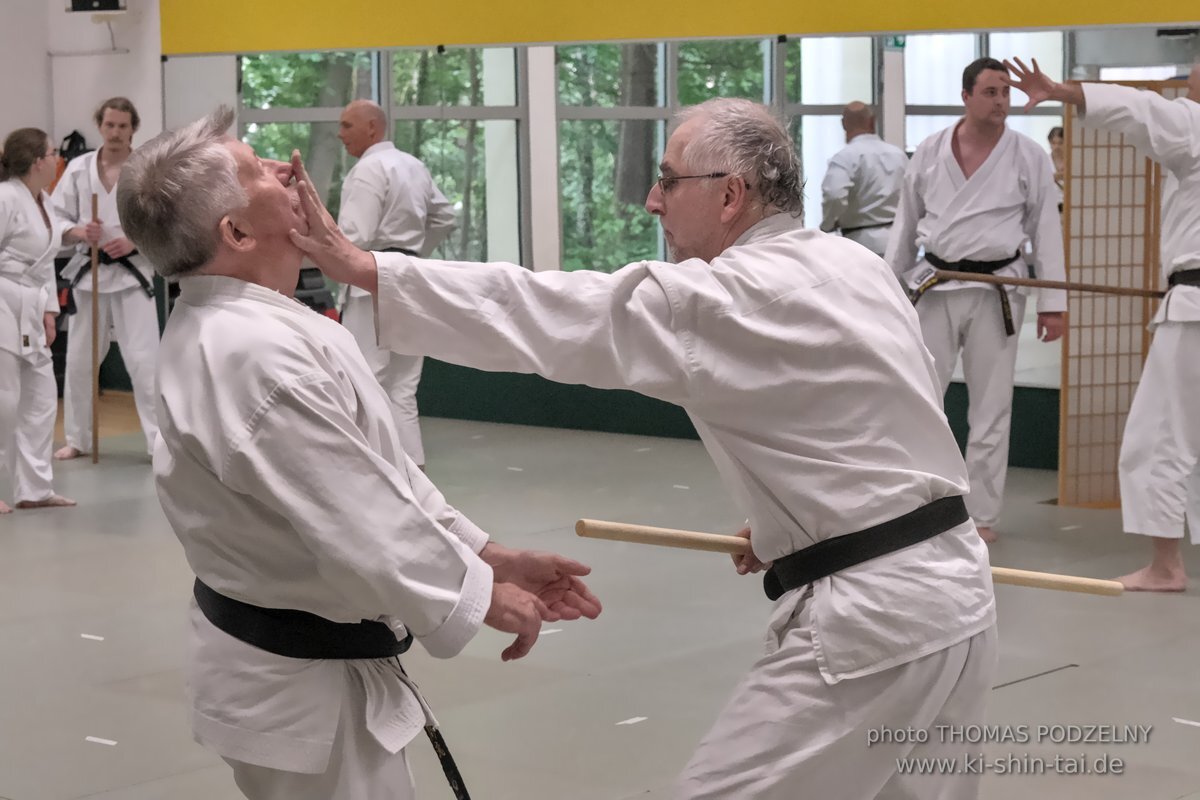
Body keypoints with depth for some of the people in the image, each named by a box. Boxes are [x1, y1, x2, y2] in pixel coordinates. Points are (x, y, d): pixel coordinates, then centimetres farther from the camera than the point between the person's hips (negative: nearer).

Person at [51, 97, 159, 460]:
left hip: (132, 273, -3)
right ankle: (78, 438, 25)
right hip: (89, 272, 4)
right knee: (79, 358, 11)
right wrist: (79, 232, -15)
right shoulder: (78, 168, 2)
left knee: (143, 359, -8)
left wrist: (134, 242, -19)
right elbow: (55, 220, 5)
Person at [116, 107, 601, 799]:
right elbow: (358, 523, -27)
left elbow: (379, 471, 11)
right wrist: (481, 594, -13)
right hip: (300, 685, -10)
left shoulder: (236, 323, 6)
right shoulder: (253, 353, -28)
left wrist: (491, 556, 9)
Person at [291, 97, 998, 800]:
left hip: (874, 622, -9)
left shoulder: (738, 300, -17)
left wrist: (361, 266, -14)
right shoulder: (857, 268, 10)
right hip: (952, 596, 9)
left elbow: (559, 316, -17)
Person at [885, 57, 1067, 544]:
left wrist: (1053, 303, -4)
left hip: (997, 292, -1)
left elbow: (1046, 230, -1)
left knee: (990, 409, 5)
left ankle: (981, 515, 15)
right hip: (935, 286, 1)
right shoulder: (930, 152, 2)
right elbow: (906, 224, 9)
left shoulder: (1028, 156, -3)